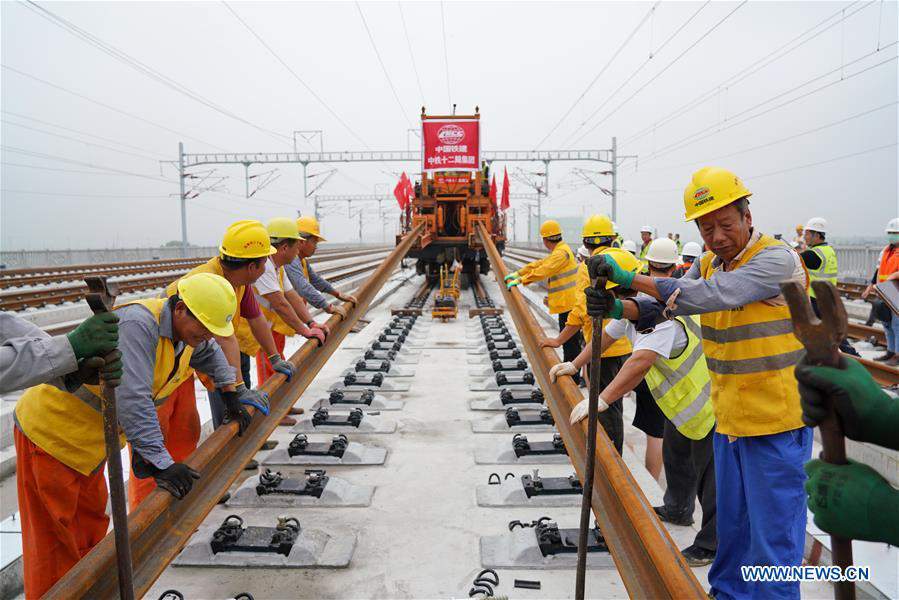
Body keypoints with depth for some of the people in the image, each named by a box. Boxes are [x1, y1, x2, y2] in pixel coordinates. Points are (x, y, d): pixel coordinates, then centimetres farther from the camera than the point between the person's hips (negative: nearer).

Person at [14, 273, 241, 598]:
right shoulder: (138, 323, -34)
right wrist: (161, 462, -38)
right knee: (55, 536, 2)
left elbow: (210, 353, 20)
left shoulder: (184, 328, -4)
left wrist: (230, 394, 13)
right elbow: (132, 400, -39)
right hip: (51, 431, -9)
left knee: (91, 520, 21)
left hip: (87, 437, 9)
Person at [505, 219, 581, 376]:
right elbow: (539, 264, 20)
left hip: (568, 303, -10)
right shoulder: (558, 251, 17)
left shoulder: (562, 253, -16)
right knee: (570, 340, 15)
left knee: (570, 341, -6)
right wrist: (516, 273, 17)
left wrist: (520, 280, -18)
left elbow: (542, 271, -22)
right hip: (567, 302, 10)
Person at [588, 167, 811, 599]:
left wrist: (629, 277, -28)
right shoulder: (709, 263, 7)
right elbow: (663, 306, 1)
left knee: (773, 534, 5)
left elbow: (707, 296, -30)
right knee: (731, 524, 22)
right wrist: (619, 308, -19)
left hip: (776, 421, -7)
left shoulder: (776, 259, -18)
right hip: (729, 417, 7)